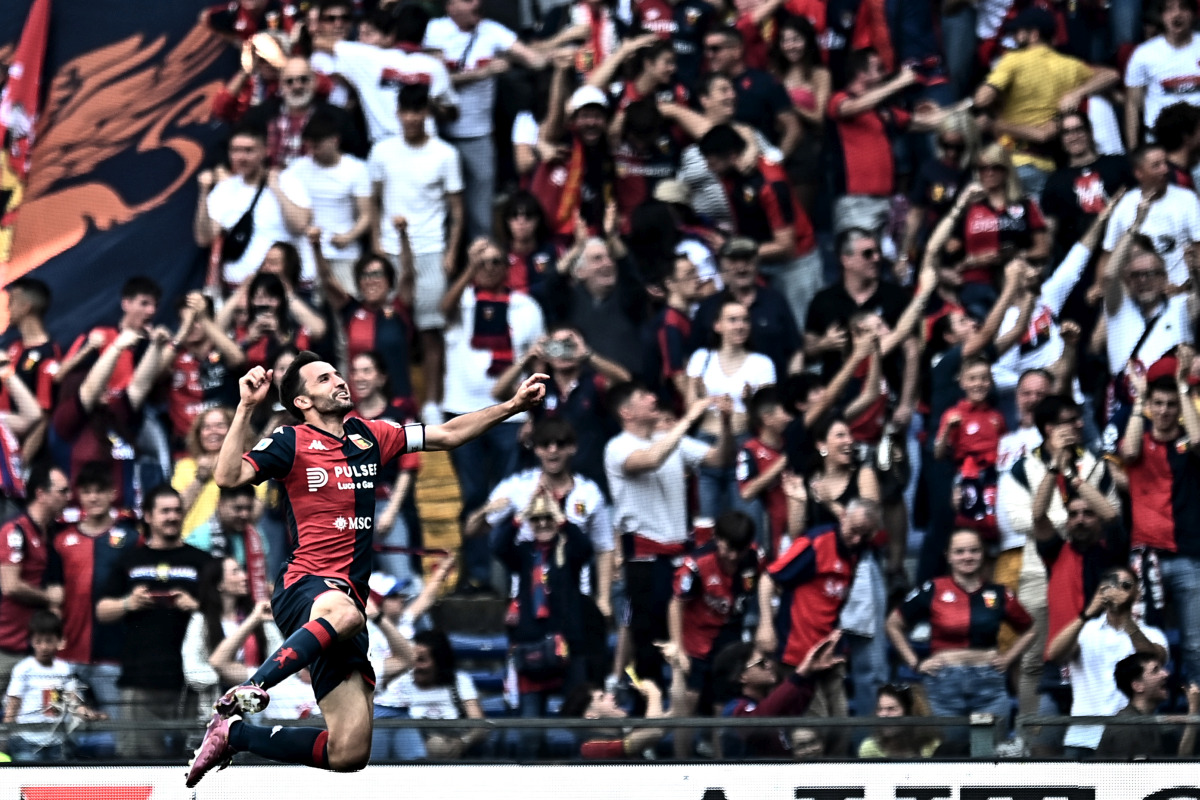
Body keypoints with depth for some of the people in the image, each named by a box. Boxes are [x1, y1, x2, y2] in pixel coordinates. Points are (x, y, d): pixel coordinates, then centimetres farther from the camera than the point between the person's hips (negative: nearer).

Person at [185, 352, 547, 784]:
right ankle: (249, 691, -39)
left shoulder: (368, 436, 17)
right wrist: (246, 408, -21)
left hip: (348, 597, 6)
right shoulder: (291, 442, 0)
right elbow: (228, 476, -14)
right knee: (344, 613, -46)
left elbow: (447, 435, 23)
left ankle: (234, 733, 15)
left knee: (349, 753, -1)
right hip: (305, 587, -6)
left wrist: (514, 405, 17)